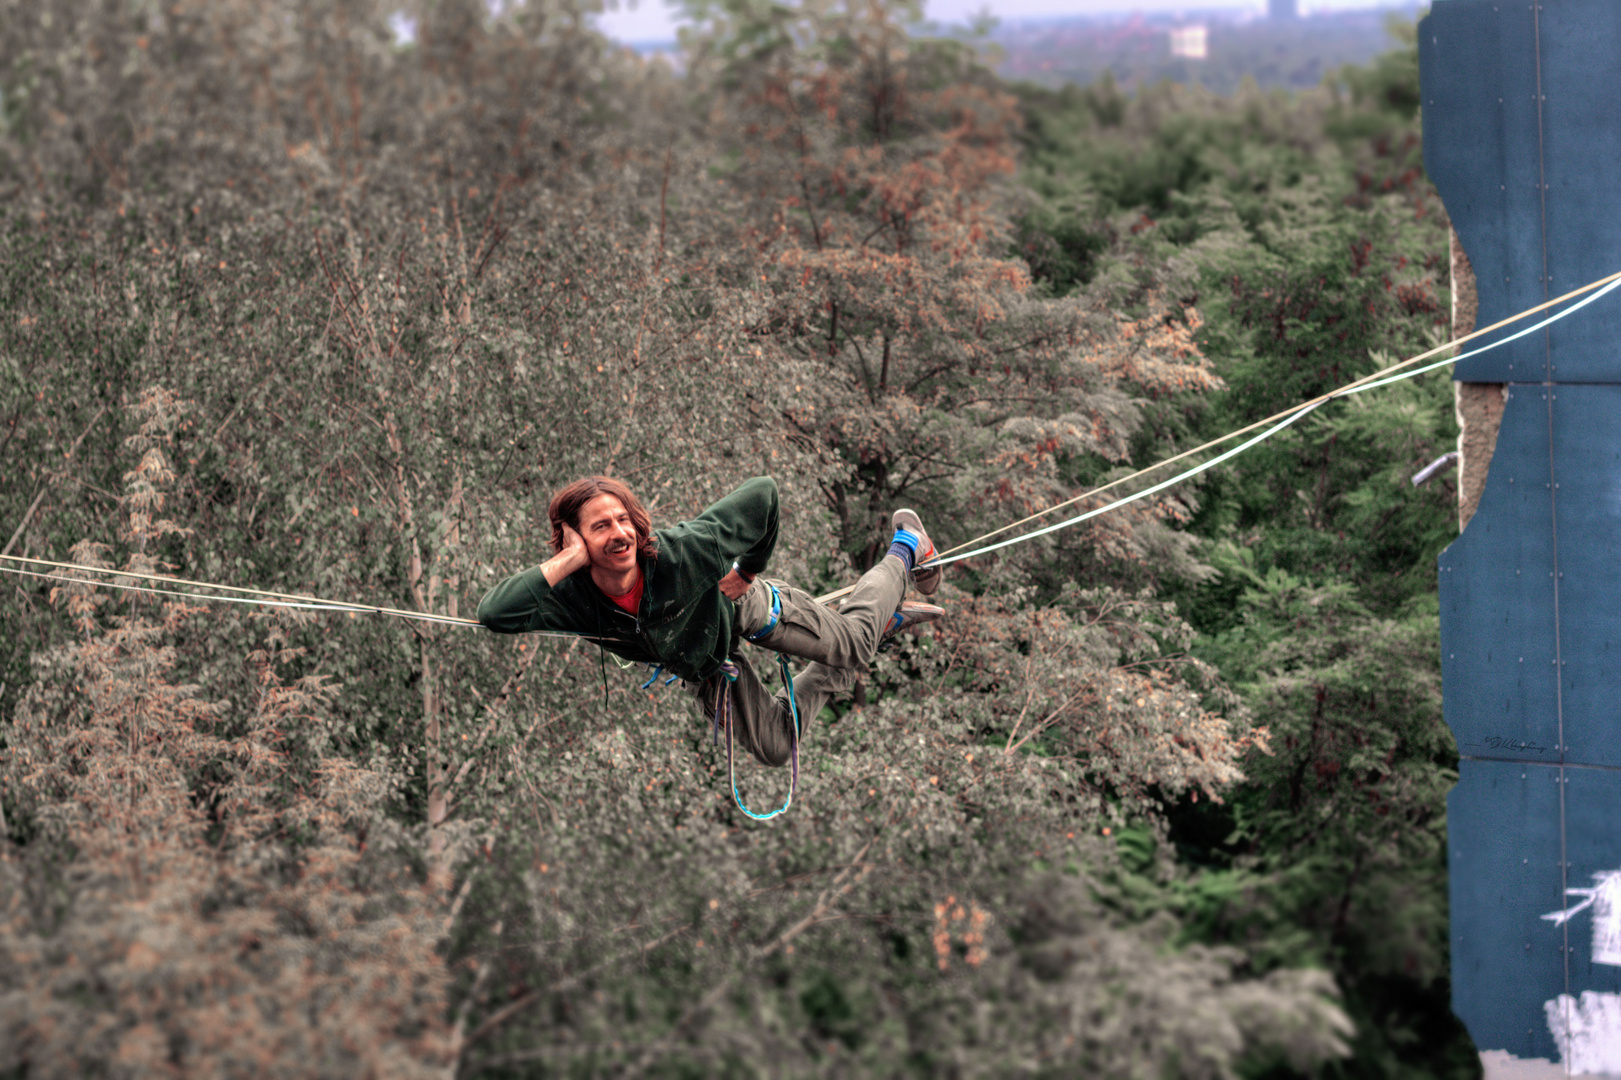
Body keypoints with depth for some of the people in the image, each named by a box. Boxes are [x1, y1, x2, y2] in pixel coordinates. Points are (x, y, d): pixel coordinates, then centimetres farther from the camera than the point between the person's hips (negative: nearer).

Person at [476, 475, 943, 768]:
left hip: (743, 606, -3)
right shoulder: (573, 597, -37)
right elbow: (493, 614, -53)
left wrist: (750, 569, -19)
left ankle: (906, 551, 40)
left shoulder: (681, 552, -43)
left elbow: (763, 493, -33)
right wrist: (569, 559, -52)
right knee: (775, 750, 17)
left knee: (852, 646, 11)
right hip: (703, 669, 3)